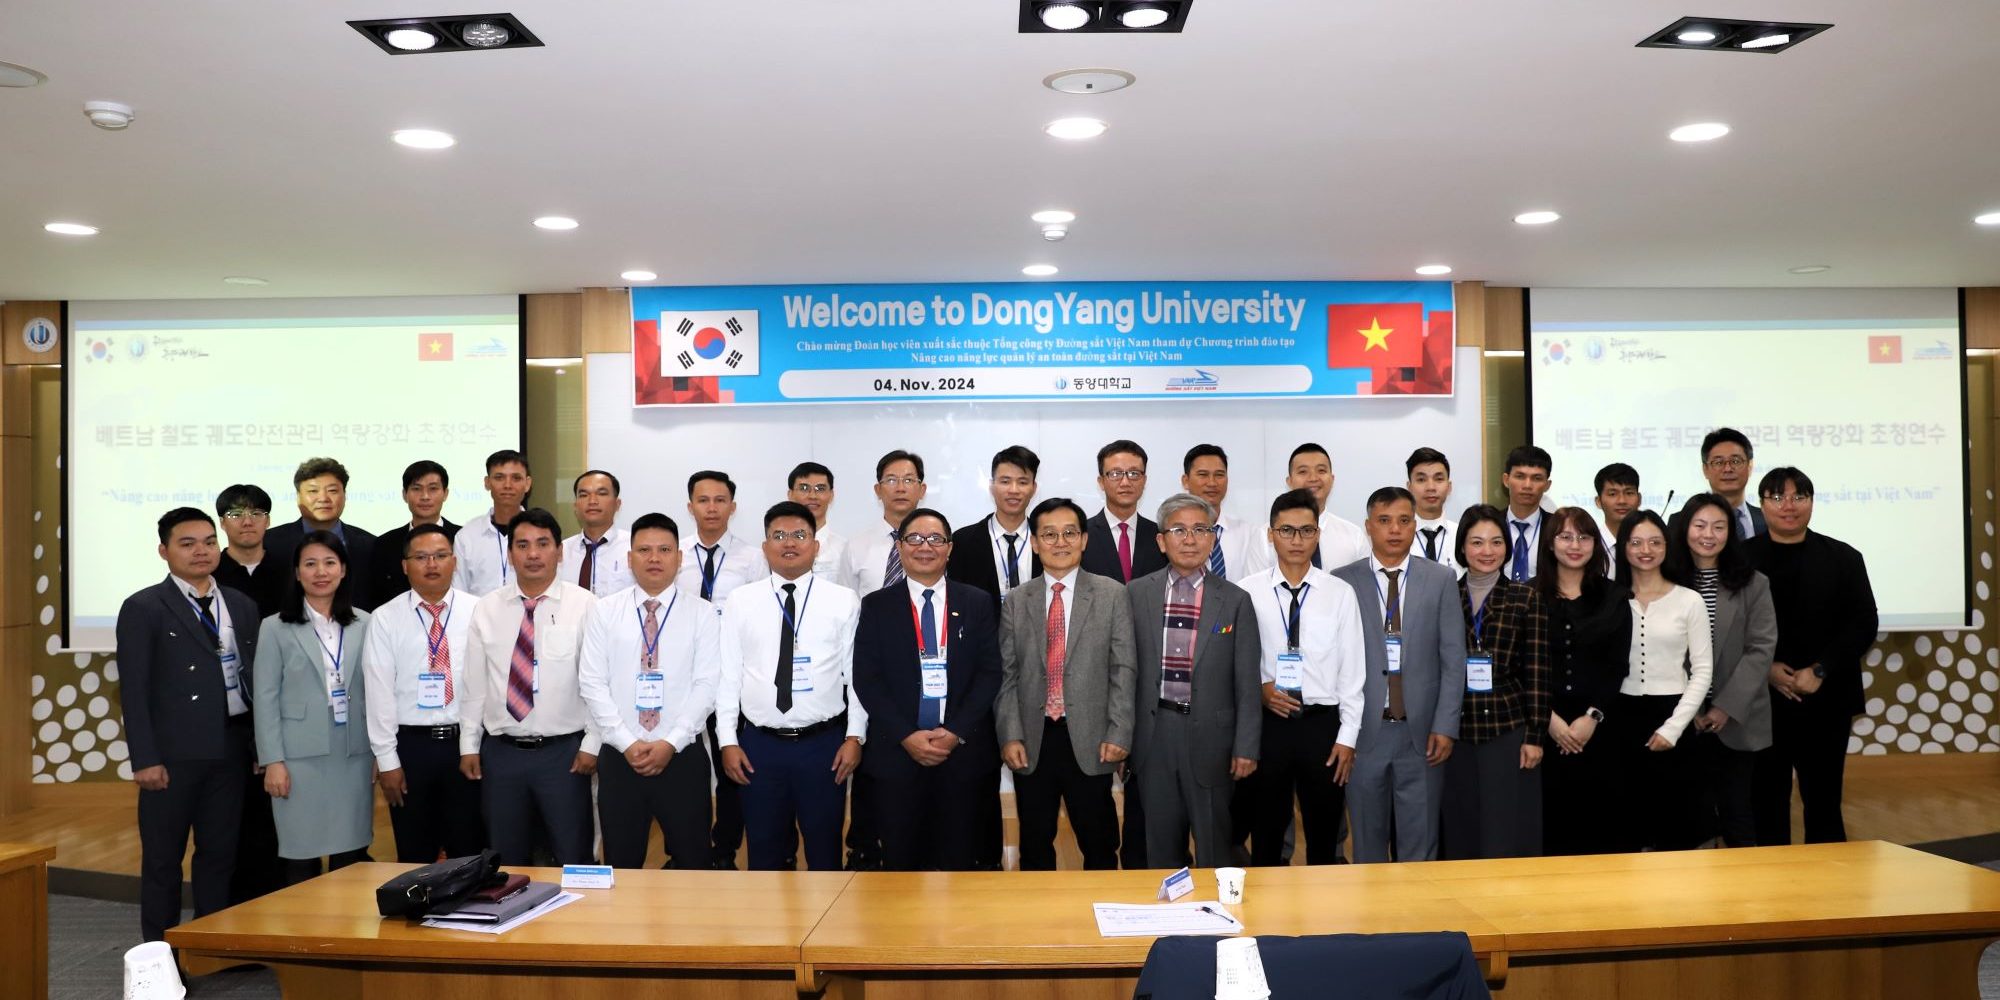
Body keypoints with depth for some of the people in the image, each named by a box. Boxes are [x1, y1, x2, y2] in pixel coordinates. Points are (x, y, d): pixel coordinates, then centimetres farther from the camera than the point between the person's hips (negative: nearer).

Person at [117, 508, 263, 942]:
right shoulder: (143, 609, -3)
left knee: (220, 853, 11)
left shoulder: (242, 606, 11)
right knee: (163, 858, 6)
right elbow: (133, 691, -8)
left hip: (229, 751, 4)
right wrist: (145, 759, -13)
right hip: (173, 754, -4)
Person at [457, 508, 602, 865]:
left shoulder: (585, 606, -5)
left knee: (573, 859, 4)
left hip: (564, 752, -3)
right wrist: (468, 746, 6)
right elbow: (474, 682, 7)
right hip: (500, 752, 3)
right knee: (506, 861, 14)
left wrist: (592, 744, -8)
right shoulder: (486, 609, 4)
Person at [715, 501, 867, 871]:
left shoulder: (844, 601, -1)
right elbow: (728, 675, 3)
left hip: (824, 743, -1)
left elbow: (856, 672, 0)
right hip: (759, 744, 1)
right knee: (764, 851, 13)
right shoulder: (740, 601, 2)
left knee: (825, 850, 11)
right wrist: (728, 741, -1)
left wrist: (855, 737, -4)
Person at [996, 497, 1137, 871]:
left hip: (1090, 742, -2)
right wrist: (1010, 735, -4)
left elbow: (1124, 670, -1)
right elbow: (1007, 675, 5)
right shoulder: (1016, 601, 7)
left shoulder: (1112, 595, 1)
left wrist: (1118, 734, -8)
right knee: (1035, 845, 12)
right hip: (1032, 742, 2)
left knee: (1099, 846, 9)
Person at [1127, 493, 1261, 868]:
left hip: (1210, 736, -1)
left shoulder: (1235, 600, -1)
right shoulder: (1136, 594, 3)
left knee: (1214, 846, 9)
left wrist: (1246, 748, -3)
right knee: (1161, 846, 12)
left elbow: (1247, 683, 0)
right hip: (1153, 733, 2)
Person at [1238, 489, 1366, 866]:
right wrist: (1259, 689, -14)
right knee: (1266, 835, 12)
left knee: (1324, 835, 13)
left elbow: (1352, 670, 0)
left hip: (1322, 725, 1)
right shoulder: (1247, 592, -2)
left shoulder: (1341, 594, -1)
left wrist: (1347, 737, -3)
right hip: (1266, 724, 0)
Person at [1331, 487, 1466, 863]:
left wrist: (1445, 726, -4)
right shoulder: (1342, 581, 2)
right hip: (1364, 732, 0)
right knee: (1368, 843, 8)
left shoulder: (1441, 580, 5)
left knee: (1420, 844, 6)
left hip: (1422, 732, 0)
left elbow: (1453, 659, 3)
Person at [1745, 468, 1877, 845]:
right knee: (1767, 799, 5)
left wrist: (1819, 671, -10)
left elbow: (1863, 625, 1)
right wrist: (1766, 668, -12)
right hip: (1762, 701, -1)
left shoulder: (1842, 557, 6)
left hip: (1825, 700, 1)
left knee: (1823, 799, 7)